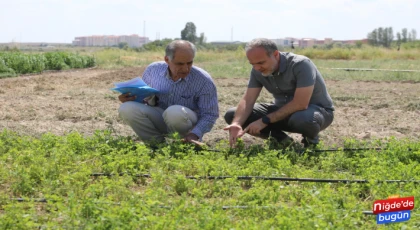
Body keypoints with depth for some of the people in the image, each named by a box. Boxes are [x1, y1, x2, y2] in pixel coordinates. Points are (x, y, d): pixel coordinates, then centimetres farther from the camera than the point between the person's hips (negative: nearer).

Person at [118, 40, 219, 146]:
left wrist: (195, 134, -30)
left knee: (175, 112, -39)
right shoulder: (153, 70, -7)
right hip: (158, 120, 3)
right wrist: (131, 97, -13)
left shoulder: (204, 81, -16)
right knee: (127, 109, -23)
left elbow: (210, 114, -12)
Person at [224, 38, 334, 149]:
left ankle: (310, 140, -7)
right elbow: (247, 100, -13)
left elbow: (300, 104, -33)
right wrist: (236, 123, -34)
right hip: (282, 110, 6)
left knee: (303, 119, -44)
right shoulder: (257, 70, -10)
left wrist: (265, 120, -31)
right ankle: (280, 139, 1)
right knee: (232, 115, -9)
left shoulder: (301, 65, -28)